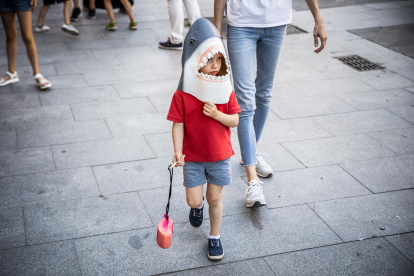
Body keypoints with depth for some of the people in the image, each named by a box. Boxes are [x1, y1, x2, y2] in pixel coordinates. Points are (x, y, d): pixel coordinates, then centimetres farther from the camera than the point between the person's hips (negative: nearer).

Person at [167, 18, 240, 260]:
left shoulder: (225, 90, -7)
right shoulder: (183, 95, -14)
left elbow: (235, 121, -3)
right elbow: (178, 125, -11)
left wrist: (217, 114, -22)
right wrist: (178, 151, -21)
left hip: (219, 155, 1)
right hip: (192, 156, -1)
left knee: (215, 198, 11)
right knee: (193, 200, 4)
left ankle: (215, 237, 32)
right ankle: (198, 206, 43)